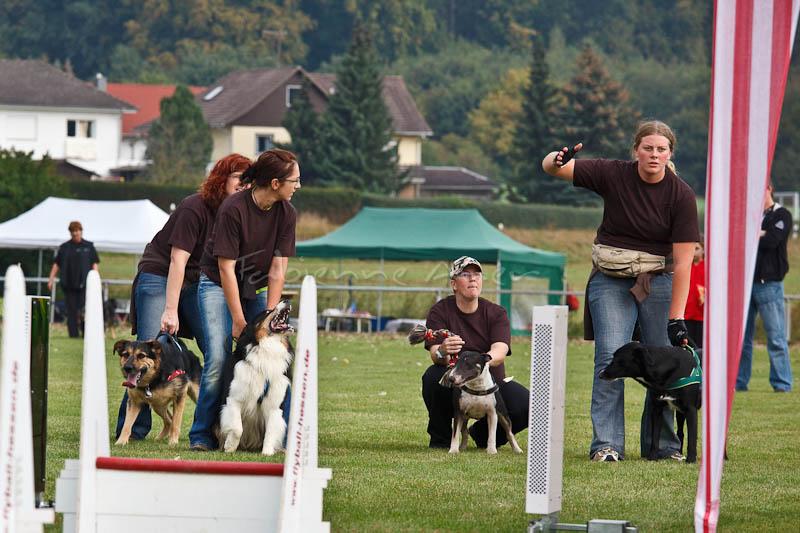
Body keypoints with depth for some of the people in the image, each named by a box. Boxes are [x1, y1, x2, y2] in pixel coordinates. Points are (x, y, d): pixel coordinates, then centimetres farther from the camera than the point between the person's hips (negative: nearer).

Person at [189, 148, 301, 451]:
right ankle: (203, 435, -8)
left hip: (257, 287, 5)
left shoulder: (286, 214, -10)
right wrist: (239, 320, -22)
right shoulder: (233, 209, -24)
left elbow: (278, 270, -10)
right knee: (218, 359, -17)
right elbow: (226, 267, -22)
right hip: (218, 286, -5)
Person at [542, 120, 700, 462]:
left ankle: (662, 444, 8)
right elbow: (550, 167, -6)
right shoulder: (613, 175, -7)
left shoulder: (682, 195, -10)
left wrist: (676, 318, -18)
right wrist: (557, 161, -32)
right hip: (610, 280, 0)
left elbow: (683, 261, -12)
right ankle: (606, 444, -13)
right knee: (610, 357, -13)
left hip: (658, 281, 0)